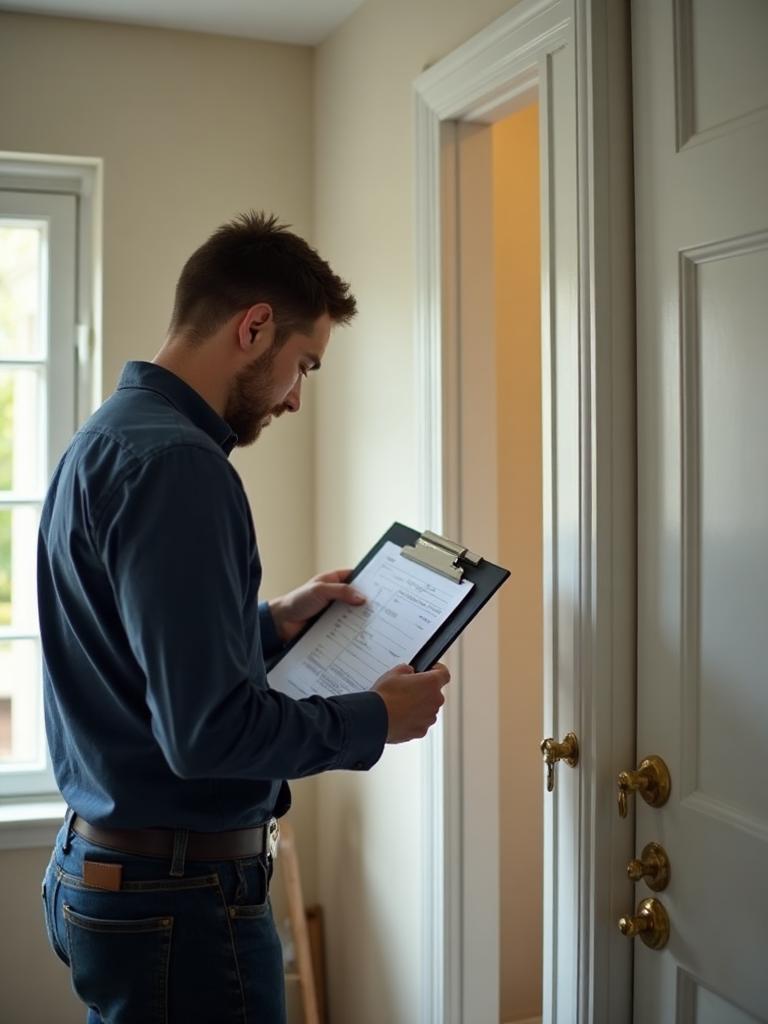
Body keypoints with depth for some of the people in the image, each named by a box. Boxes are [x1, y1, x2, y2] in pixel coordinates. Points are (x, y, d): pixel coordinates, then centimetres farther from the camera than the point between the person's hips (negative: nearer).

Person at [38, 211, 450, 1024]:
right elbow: (209, 731, -27)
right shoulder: (174, 463, -23)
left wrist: (274, 622, 15)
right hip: (177, 893, -10)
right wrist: (377, 719, -13)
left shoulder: (107, 437, 9)